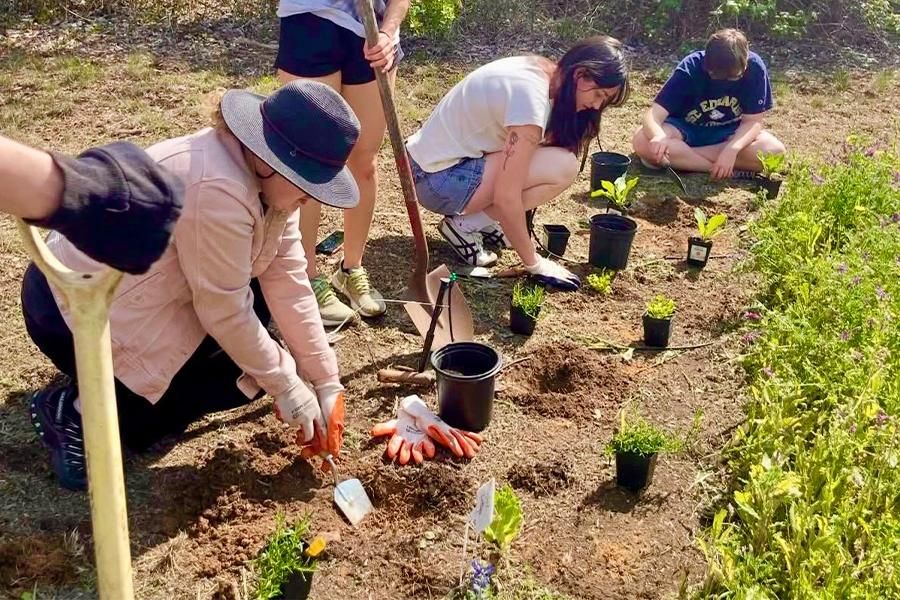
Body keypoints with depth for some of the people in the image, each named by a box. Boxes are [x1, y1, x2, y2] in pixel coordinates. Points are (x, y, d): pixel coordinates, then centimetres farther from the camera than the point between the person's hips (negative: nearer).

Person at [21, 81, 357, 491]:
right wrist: (285, 385, -12)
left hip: (125, 283, 9)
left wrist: (326, 382, -3)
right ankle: (76, 411, 0)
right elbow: (224, 311, -25)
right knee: (237, 375, -6)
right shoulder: (216, 191, -33)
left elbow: (288, 281, -4)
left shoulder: (265, 176, -5)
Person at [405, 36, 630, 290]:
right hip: (439, 180, -9)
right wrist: (534, 263, -14)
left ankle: (478, 218, 9)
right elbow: (506, 198, -24)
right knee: (562, 168, -17)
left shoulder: (541, 70, 3)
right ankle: (466, 225, -7)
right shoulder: (531, 98, -25)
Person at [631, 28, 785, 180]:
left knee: (775, 151, -28)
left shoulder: (754, 67, -23)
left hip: (729, 133, 2)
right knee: (642, 142, -33)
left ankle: (681, 155, -21)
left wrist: (732, 149, -37)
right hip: (686, 129, -2)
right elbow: (653, 115, -32)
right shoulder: (690, 69, -26)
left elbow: (753, 121, -17)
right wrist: (658, 137, -56)